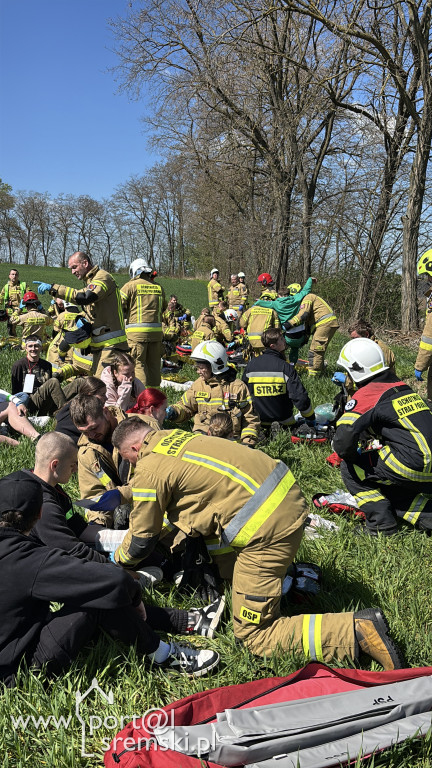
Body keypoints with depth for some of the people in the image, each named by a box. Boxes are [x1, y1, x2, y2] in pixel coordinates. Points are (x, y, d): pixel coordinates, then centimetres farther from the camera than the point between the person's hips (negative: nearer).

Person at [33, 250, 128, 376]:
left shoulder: (103, 277, -11)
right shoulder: (90, 281, 21)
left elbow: (84, 297, -29)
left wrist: (53, 288, -27)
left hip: (111, 343, -10)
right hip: (99, 344, 10)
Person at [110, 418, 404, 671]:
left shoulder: (150, 468, -6)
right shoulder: (175, 436, 17)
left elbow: (142, 541, 6)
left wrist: (117, 562, 27)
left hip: (268, 526, -9)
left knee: (254, 635, 4)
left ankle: (357, 629, -8)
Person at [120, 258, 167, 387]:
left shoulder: (130, 286, -1)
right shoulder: (158, 287, 15)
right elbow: (163, 308, 22)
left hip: (137, 331, -5)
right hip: (156, 330, 5)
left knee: (138, 363, -2)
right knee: (154, 364, 11)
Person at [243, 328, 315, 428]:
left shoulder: (251, 364, -4)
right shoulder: (286, 367, -17)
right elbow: (300, 397, -19)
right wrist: (311, 419, -3)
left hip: (259, 420, 4)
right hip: (283, 420, -4)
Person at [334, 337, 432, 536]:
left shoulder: (366, 395, -10)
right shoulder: (402, 387, 15)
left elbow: (343, 440, -19)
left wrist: (351, 456, 3)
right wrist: (373, 445, 29)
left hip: (412, 466, -8)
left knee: (350, 469, 4)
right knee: (385, 487, 27)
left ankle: (382, 524, 5)